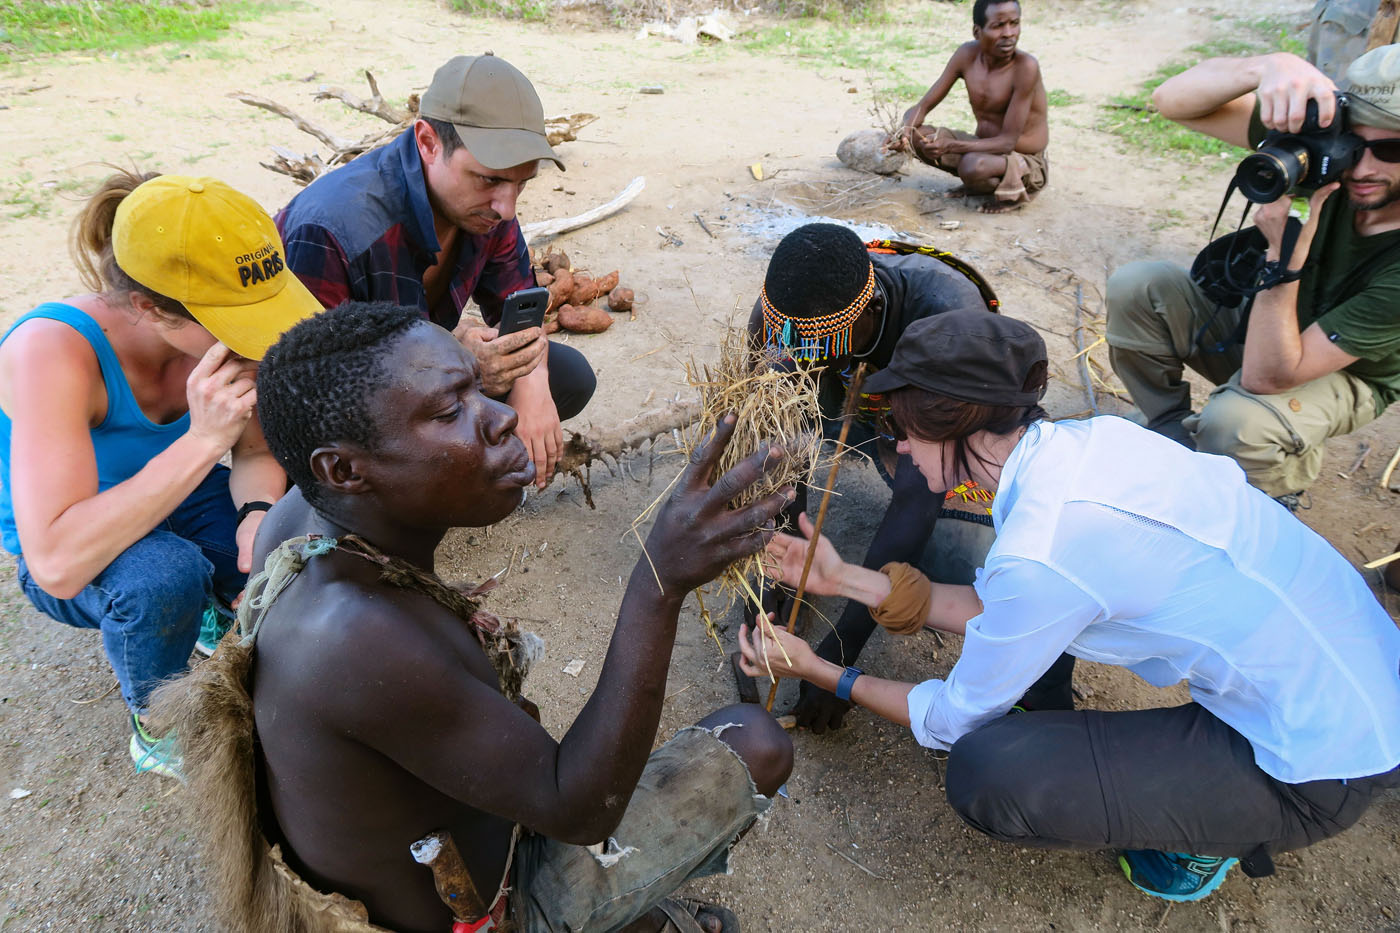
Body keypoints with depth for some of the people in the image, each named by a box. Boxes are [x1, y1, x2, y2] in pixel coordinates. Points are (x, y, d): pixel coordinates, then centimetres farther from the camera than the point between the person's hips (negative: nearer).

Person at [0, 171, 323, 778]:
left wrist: (259, 513, -28)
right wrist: (204, 439, -44)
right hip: (81, 564, -4)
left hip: (183, 507, 5)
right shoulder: (53, 350, -33)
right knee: (166, 575, -36)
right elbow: (57, 563, -41)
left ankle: (225, 611, 13)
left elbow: (256, 453, -5)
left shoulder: (222, 329, -20)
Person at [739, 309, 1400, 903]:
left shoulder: (1040, 554, -29)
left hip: (1319, 776, -8)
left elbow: (954, 719, -11)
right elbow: (1000, 609, 7)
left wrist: (820, 673, 1)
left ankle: (1209, 838, 7)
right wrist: (849, 579, 7)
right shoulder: (1089, 439, -5)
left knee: (983, 775, -17)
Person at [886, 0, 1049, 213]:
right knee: (914, 135, -8)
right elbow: (923, 106, -4)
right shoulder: (967, 55, -8)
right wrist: (904, 129, -27)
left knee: (973, 166, -39)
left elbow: (1008, 141, -26)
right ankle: (982, 183, 6)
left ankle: (1013, 190, -5)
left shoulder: (1025, 67, -25)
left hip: (1027, 163, -6)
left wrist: (951, 146, -38)